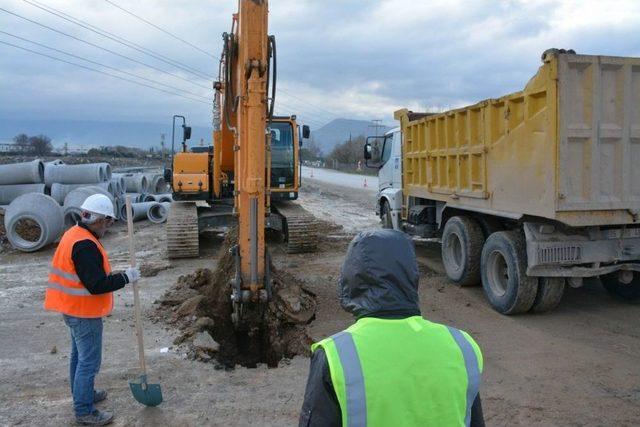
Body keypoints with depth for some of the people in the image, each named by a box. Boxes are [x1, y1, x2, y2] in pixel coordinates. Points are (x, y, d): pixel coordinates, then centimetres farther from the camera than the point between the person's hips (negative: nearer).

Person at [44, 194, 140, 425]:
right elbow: (97, 285, -29)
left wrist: (114, 275, 10)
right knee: (89, 361, 0)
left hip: (73, 309, 11)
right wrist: (125, 277, -19)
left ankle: (82, 394, 41)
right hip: (84, 312, -11)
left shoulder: (74, 234, 6)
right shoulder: (85, 245, -27)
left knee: (79, 355, 24)